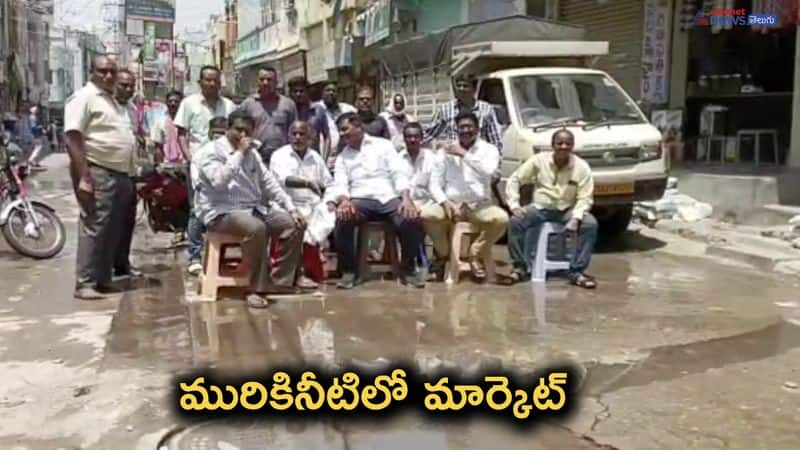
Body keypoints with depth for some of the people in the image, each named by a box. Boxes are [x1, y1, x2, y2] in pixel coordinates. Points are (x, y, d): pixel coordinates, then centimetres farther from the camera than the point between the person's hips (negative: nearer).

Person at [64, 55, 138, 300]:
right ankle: (85, 284, -8)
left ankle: (103, 279, 18)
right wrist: (84, 177, -23)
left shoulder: (113, 101, 20)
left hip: (120, 174, 9)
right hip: (98, 173, -9)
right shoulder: (84, 97, -7)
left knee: (113, 231, 11)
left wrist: (129, 176, 20)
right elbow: (73, 139, -16)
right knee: (94, 227, -11)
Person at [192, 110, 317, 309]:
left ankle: (281, 281, 2)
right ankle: (258, 288, -25)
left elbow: (269, 183, 15)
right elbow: (219, 182, -25)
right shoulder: (210, 151, -6)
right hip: (221, 213, -8)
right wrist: (239, 154, -19)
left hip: (253, 209, 8)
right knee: (256, 228, -37)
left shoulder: (252, 153, 16)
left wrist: (291, 208, 5)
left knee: (294, 224, -6)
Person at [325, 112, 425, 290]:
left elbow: (399, 173, 2)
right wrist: (344, 200, -22)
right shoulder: (342, 157, 19)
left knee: (412, 219, -31)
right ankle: (348, 271, -15)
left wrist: (406, 198, -17)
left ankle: (408, 268, -6)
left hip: (389, 197, -1)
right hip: (361, 200, 1)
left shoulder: (383, 145, 14)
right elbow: (340, 183, 4)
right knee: (343, 218, -34)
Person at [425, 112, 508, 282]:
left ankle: (476, 254, -3)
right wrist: (445, 202, -14)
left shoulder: (488, 149, 4)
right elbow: (435, 184, 5)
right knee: (426, 215, -29)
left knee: (501, 219, -31)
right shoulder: (447, 151, 7)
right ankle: (444, 253, 1)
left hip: (480, 205, -1)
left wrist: (464, 154, -16)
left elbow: (488, 170, -19)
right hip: (452, 205, 1)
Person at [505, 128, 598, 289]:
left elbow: (585, 198, -9)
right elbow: (515, 179, -2)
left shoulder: (582, 167, -8)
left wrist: (575, 218, -27)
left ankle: (577, 272, -16)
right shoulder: (539, 160, -7)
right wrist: (514, 205, -15)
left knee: (590, 224, -27)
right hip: (540, 208, 0)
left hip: (568, 210, 0)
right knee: (515, 221, -25)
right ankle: (522, 268, -10)